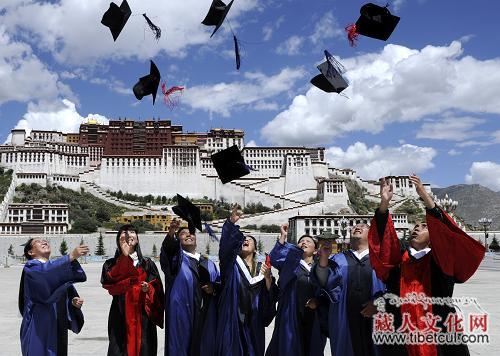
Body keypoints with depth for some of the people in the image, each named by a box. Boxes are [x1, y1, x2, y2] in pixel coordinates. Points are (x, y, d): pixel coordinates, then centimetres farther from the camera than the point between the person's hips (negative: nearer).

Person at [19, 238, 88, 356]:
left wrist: (73, 301, -6)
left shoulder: (56, 267, 16)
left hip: (58, 325, 7)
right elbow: (47, 271, -29)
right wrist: (71, 256, -39)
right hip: (39, 326, -7)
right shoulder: (31, 267, -5)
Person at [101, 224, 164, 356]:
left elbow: (157, 287, 6)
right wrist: (124, 255, -12)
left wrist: (148, 289, -16)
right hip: (121, 314, -1)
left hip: (143, 315, 1)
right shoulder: (111, 264, 8)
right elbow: (108, 281, -13)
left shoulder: (147, 263, 10)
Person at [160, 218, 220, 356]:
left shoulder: (208, 264, 17)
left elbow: (220, 283, 18)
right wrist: (171, 234, -40)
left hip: (206, 316, 4)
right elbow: (167, 248, -19)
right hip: (182, 315, -4)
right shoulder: (176, 256, 4)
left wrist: (213, 288, -5)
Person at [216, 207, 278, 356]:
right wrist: (231, 222, -28)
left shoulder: (262, 268, 11)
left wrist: (267, 276, -15)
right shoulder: (232, 262, 4)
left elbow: (271, 294, 3)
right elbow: (226, 244, -15)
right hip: (232, 317, -2)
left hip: (253, 320, 3)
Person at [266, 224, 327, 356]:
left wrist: (318, 301, -10)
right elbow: (274, 259, -15)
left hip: (313, 317, 2)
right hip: (292, 315, -2)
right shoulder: (291, 262, 5)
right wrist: (283, 236, -20)